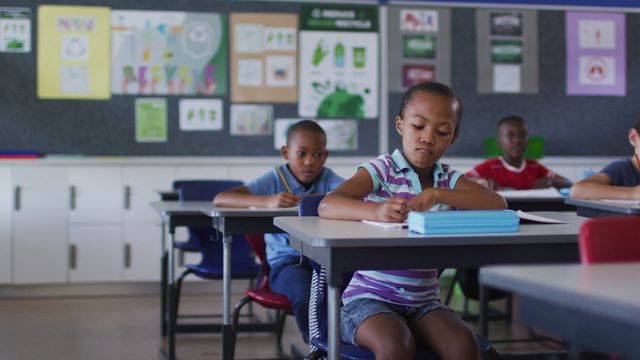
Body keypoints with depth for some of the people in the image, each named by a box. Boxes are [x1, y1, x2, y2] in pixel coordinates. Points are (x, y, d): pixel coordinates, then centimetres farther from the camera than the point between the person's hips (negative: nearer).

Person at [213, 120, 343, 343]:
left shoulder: (327, 178, 6)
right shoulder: (275, 179, 0)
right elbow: (220, 199, -12)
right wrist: (268, 201, -26)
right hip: (286, 261, -2)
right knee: (307, 296, -32)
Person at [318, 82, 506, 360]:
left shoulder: (449, 179, 7)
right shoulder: (381, 169, -5)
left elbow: (498, 205, -10)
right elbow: (327, 206, -20)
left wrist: (437, 193, -24)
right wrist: (375, 210, -41)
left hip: (424, 301, 4)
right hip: (370, 296, -4)